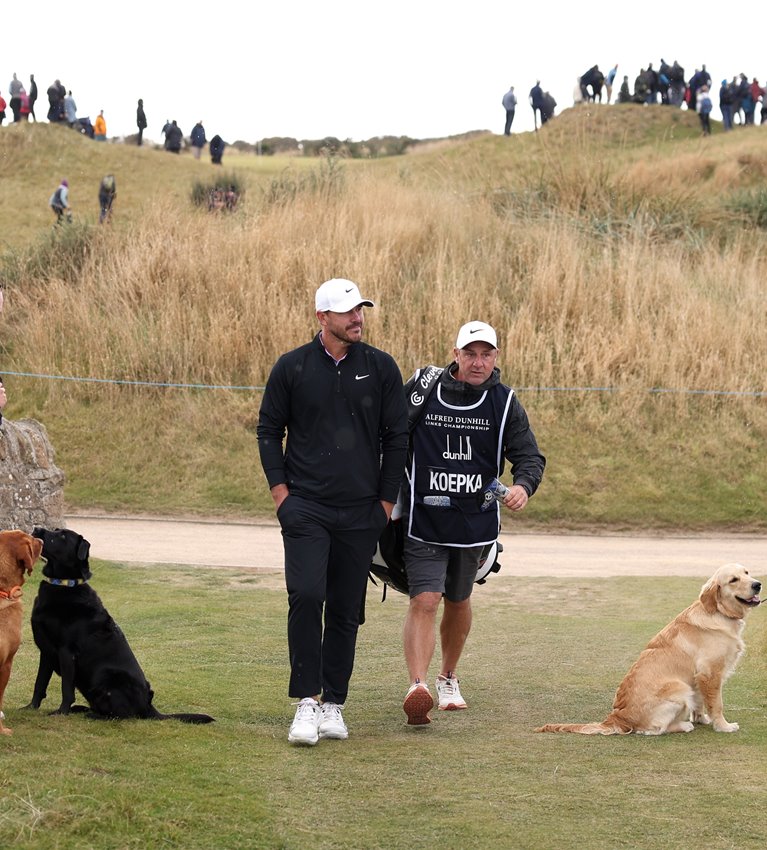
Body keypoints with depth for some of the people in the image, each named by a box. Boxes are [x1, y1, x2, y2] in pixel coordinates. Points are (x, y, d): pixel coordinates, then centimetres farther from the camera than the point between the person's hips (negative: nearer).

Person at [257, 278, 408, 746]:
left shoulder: (381, 367, 3)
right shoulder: (292, 368, 1)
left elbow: (396, 436, 7)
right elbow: (269, 429, 10)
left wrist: (387, 501, 4)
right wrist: (280, 489, 1)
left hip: (361, 513, 2)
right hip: (305, 508, -2)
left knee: (346, 611, 5)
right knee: (306, 596, -16)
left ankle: (334, 703, 14)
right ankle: (307, 702, -11)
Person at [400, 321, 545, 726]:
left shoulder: (505, 402, 0)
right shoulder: (421, 389, -4)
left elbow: (529, 455, -2)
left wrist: (523, 486, -24)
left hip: (475, 521, 3)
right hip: (424, 521, -3)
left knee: (458, 601, 18)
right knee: (424, 601, -16)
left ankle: (448, 678, 39)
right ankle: (418, 687, -26)